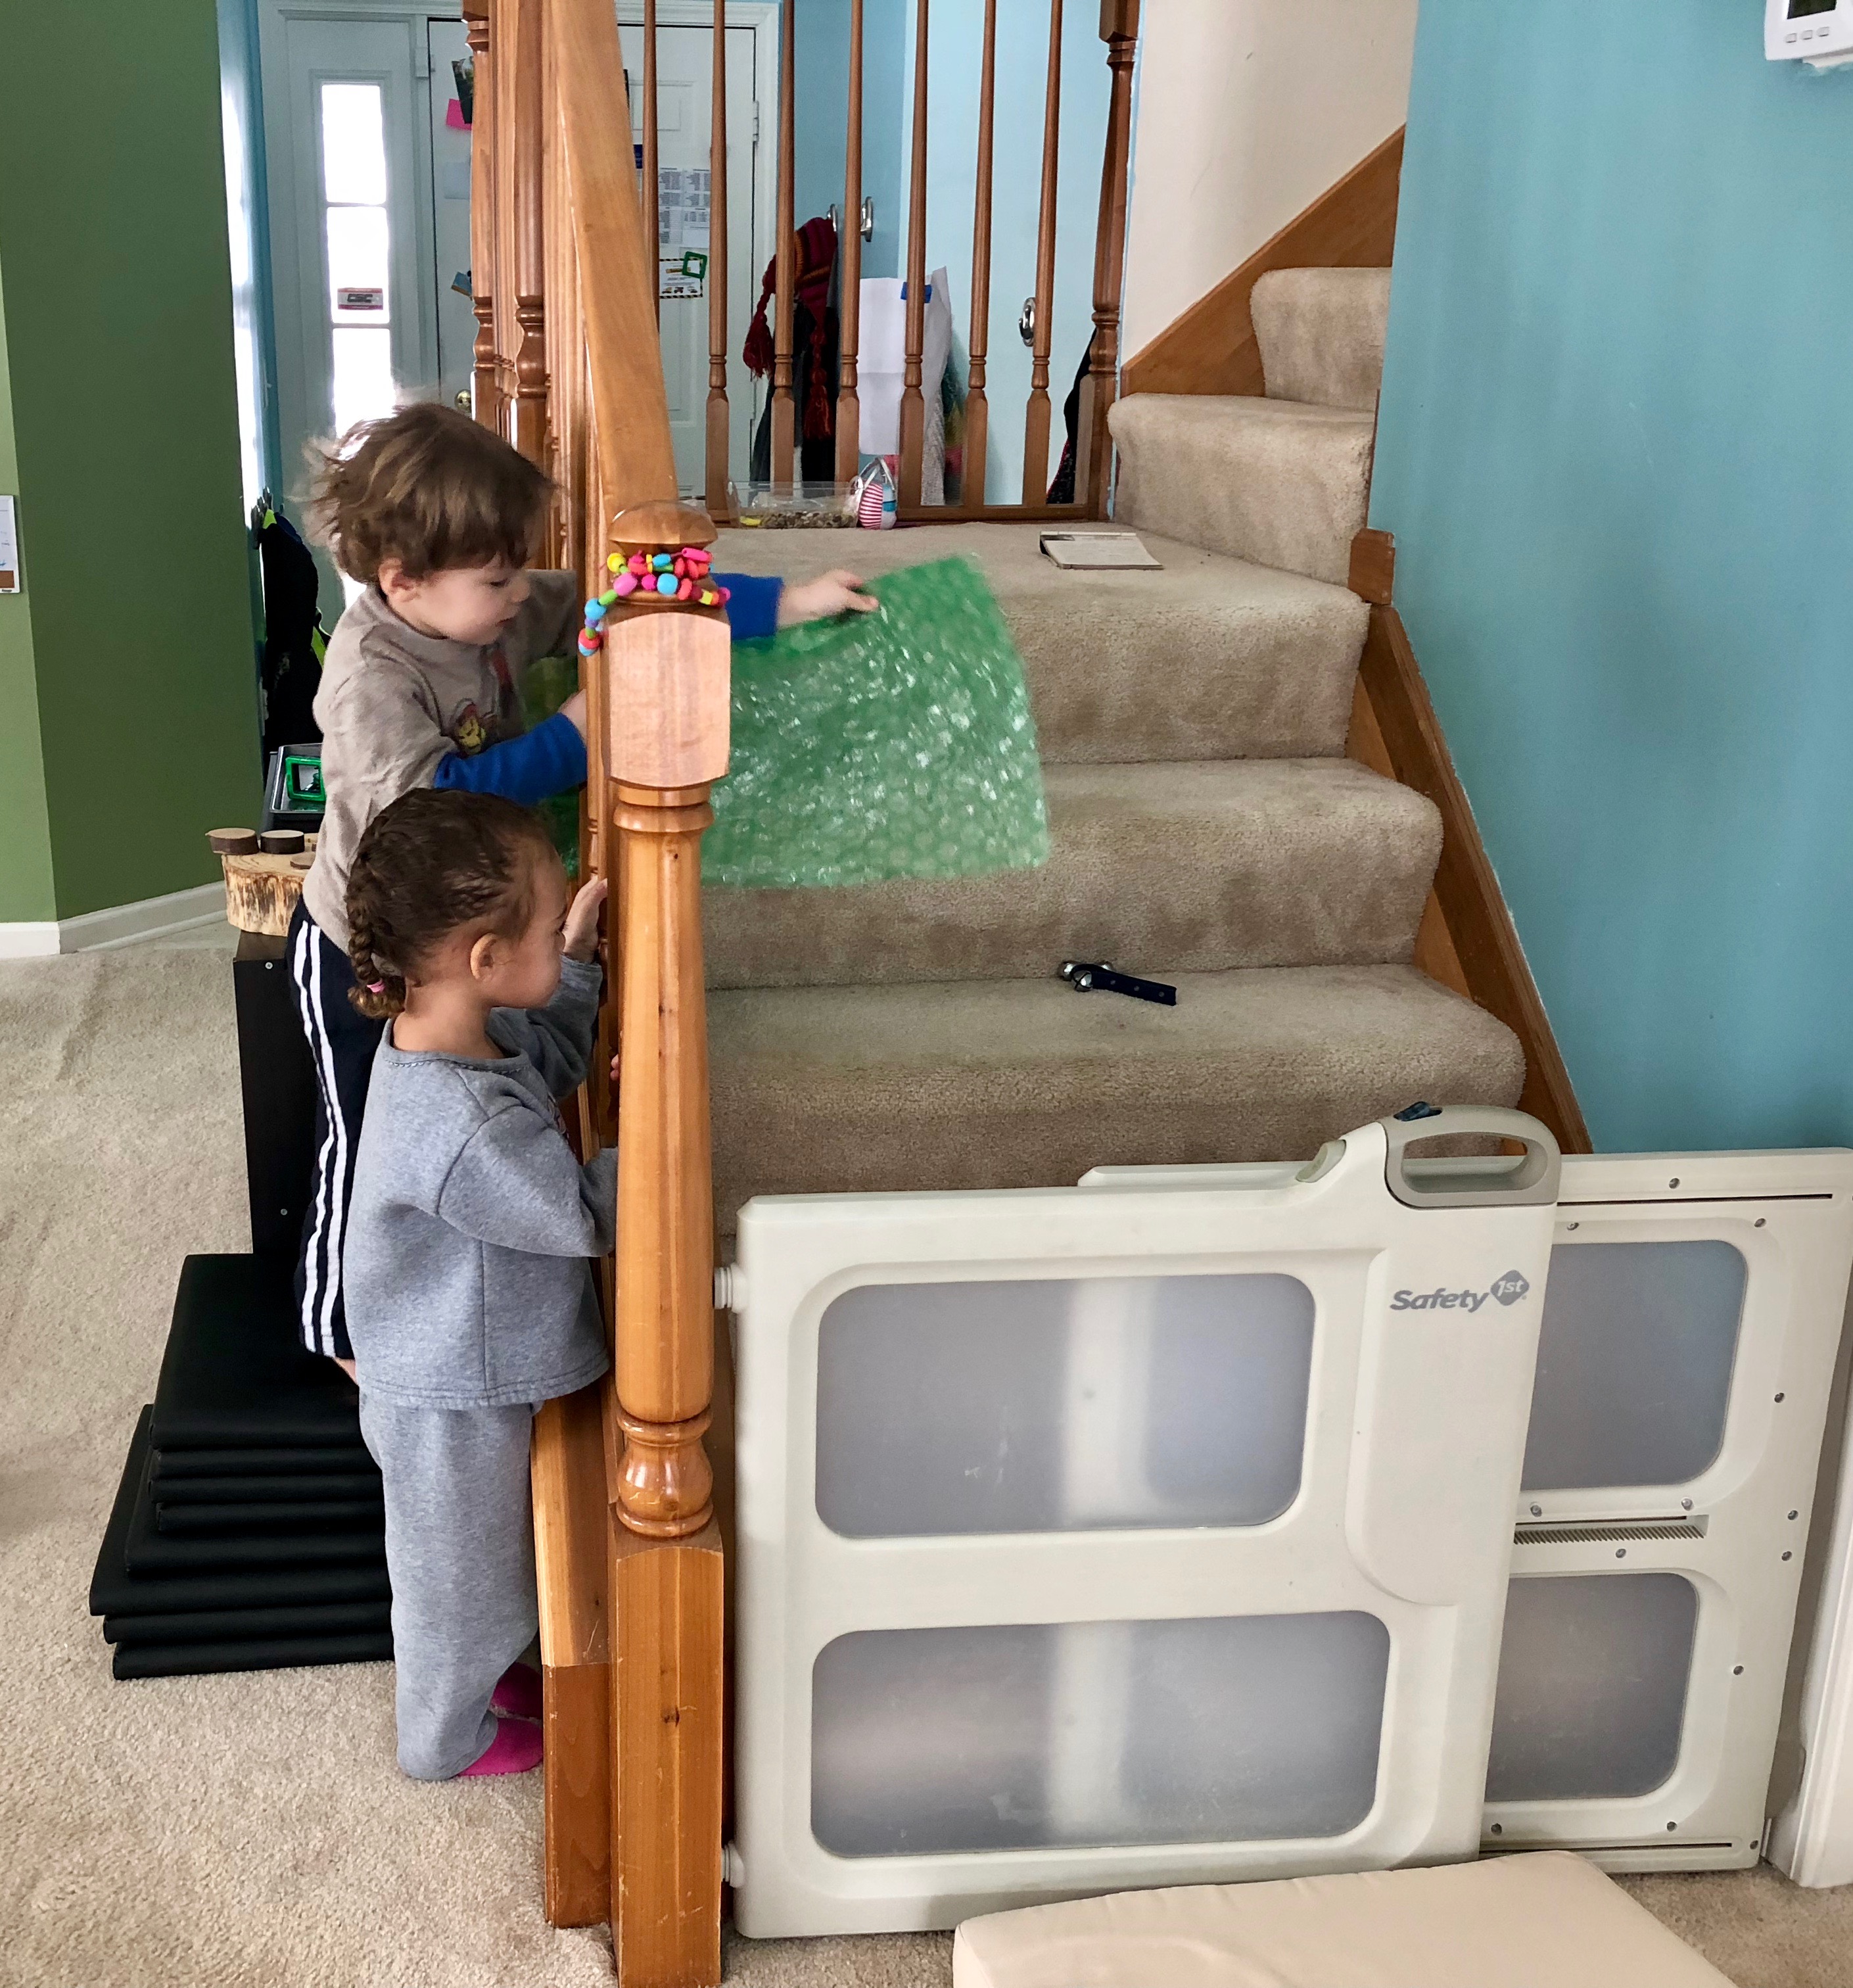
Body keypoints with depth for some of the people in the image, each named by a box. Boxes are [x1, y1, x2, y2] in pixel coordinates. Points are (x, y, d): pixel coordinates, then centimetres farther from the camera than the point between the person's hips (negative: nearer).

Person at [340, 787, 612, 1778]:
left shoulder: (448, 1029, -12)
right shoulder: (469, 1133, -41)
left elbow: (551, 1063, 9)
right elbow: (585, 1217, -27)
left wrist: (578, 954, 0)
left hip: (455, 1367, 8)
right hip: (454, 1402, -8)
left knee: (474, 1556, 33)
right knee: (461, 1569, 20)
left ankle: (475, 1672, 58)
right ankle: (448, 1736, 46)